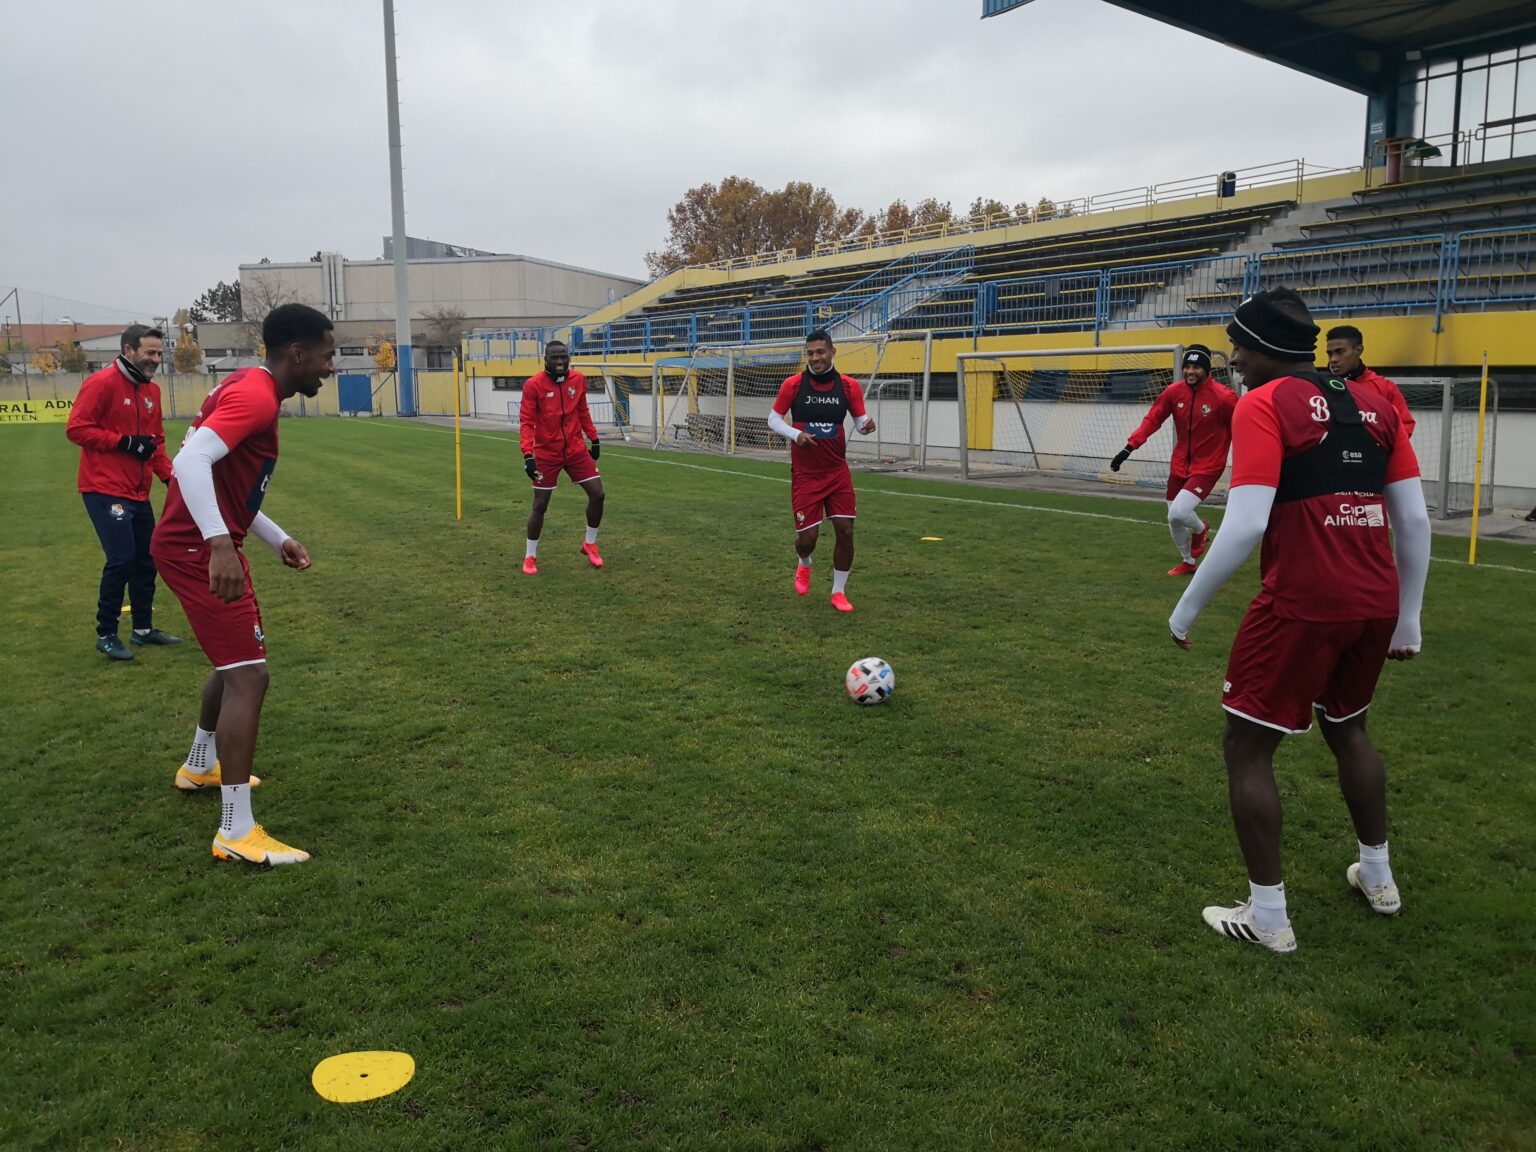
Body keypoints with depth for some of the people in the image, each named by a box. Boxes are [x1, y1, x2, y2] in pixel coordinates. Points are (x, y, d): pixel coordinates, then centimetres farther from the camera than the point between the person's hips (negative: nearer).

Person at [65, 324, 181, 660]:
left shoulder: (152, 390, 11)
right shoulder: (101, 383, -12)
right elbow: (76, 428, -16)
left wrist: (169, 474, 5)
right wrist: (124, 442, -20)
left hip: (138, 493, 8)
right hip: (105, 490, -8)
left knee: (147, 559, 11)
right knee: (121, 559, -11)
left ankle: (143, 628, 24)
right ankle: (106, 635, 3)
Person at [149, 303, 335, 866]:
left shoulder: (250, 390, 14)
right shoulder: (256, 396, -19)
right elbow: (191, 462, -33)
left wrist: (277, 539, 20)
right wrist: (220, 543, -41)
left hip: (206, 542, 11)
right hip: (198, 550, -11)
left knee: (239, 661, 25)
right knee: (249, 676, -12)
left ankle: (200, 766, 45)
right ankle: (237, 832, -9)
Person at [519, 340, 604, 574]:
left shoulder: (578, 380, 0)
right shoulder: (533, 385, -13)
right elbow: (526, 422, -15)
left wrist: (594, 439, 14)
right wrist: (528, 454, -24)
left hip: (576, 449, 4)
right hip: (546, 454, -4)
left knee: (597, 494, -1)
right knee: (540, 504, 0)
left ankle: (590, 544, 21)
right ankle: (530, 556, 17)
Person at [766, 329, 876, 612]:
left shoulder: (849, 386, -3)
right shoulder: (793, 384, -8)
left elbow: (860, 420, 3)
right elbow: (773, 419, 1)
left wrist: (867, 424, -22)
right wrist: (795, 434, -18)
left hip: (838, 472, 2)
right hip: (805, 474, -2)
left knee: (845, 531, -4)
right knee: (807, 537, -3)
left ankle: (839, 592, 16)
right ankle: (803, 564, 36)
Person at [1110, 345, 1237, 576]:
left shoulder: (1223, 397, -18)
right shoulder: (1174, 391, -6)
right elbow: (1152, 419, -4)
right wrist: (1129, 448, -14)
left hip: (1207, 467, -5)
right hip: (1179, 465, 5)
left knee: (1179, 513, -21)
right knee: (1173, 521, 12)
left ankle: (1200, 529, 15)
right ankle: (1187, 562, 38)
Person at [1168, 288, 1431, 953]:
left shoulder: (1263, 406, -9)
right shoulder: (1373, 405, 11)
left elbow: (1245, 526, -18)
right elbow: (1414, 520, 10)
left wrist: (1187, 608, -9)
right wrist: (1407, 619, 17)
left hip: (1301, 605, -7)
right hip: (1376, 604, 8)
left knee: (1247, 748, 6)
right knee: (1347, 728, 28)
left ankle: (1267, 917, 11)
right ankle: (1377, 877, 43)